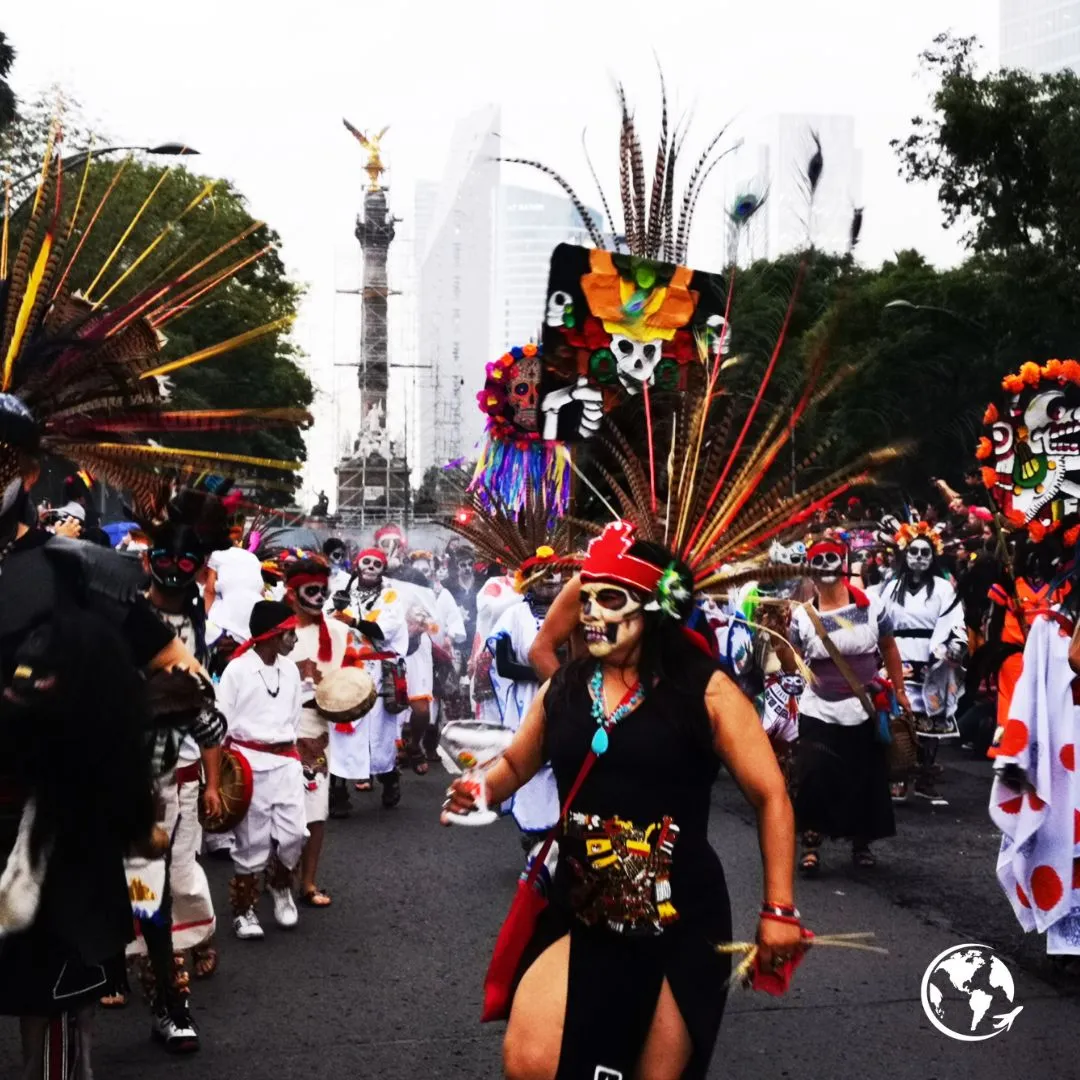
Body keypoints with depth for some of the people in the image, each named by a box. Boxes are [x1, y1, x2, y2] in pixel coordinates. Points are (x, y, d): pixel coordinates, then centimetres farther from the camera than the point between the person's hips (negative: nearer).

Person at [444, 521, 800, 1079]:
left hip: (680, 924, -3)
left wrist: (779, 909, -9)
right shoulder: (562, 688, 2)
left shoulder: (705, 691, -10)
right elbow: (514, 765, 18)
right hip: (578, 916, 3)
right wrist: (479, 790, -4)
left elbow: (770, 796, -6)